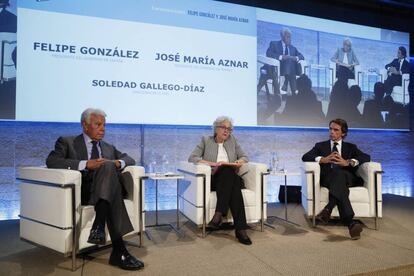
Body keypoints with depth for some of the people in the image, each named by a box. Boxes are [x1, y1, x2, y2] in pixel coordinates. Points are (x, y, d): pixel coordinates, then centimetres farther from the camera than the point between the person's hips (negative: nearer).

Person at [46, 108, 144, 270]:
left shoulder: (109, 147, 29)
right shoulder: (67, 142, 13)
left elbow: (130, 159, 22)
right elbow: (51, 161, -4)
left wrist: (118, 163, -3)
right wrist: (85, 164, -16)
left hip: (106, 189, 4)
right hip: (82, 190, -4)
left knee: (108, 167, -31)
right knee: (108, 168, -33)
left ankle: (99, 226, -39)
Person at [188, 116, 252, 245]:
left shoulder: (232, 140, 19)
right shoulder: (206, 140, 11)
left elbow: (244, 157, 19)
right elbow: (192, 158, 0)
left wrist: (240, 162, -6)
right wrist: (213, 164, -13)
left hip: (230, 179, 2)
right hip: (213, 179, -2)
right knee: (227, 170, -36)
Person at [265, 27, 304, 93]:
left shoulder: (293, 48, 27)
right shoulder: (274, 44, 12)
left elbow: (301, 56, 15)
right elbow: (268, 53, -6)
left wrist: (296, 58, -10)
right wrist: (281, 57, -20)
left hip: (291, 70, 4)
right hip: (278, 70, -3)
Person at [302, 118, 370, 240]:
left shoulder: (351, 147, 26)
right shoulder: (320, 146, 25)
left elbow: (366, 157, 6)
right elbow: (305, 157, 6)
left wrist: (348, 162, -14)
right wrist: (322, 159, -14)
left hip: (347, 177, 1)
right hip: (327, 178, -1)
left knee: (340, 174, -37)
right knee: (338, 175, -38)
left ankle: (328, 209, -45)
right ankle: (350, 223, -49)